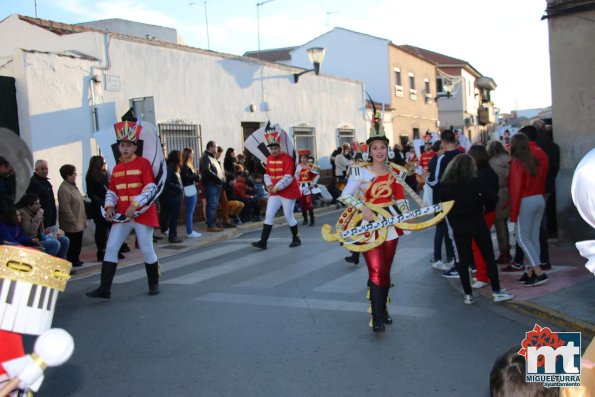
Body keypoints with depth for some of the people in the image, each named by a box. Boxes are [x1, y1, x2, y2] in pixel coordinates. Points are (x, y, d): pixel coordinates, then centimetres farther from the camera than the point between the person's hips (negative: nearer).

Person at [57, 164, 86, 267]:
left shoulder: (73, 186, 13)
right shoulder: (64, 189, -19)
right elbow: (65, 208, -23)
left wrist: (83, 219, 17)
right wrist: (74, 221, -21)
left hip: (79, 223, 10)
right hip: (72, 225, -10)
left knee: (77, 243, 17)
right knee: (73, 243, -1)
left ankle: (75, 260, 30)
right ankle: (71, 262, 9)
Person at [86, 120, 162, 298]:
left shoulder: (143, 163, -5)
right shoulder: (116, 168, 12)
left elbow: (151, 188, -12)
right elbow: (111, 191, 15)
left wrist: (135, 205, -21)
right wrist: (109, 206, -4)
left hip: (143, 213, -5)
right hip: (121, 215, 5)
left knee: (147, 249, 3)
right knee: (110, 248, -3)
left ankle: (154, 284, 22)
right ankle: (105, 288, -1)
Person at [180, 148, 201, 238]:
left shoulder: (189, 165, 20)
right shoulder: (184, 166, -11)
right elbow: (186, 177, -20)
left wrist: (197, 176, 1)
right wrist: (197, 176, -11)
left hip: (193, 190, 10)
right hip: (189, 190, -10)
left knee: (191, 211, 11)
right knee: (190, 211, -7)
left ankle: (191, 230, 16)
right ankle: (189, 232, -4)